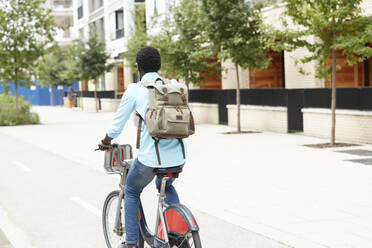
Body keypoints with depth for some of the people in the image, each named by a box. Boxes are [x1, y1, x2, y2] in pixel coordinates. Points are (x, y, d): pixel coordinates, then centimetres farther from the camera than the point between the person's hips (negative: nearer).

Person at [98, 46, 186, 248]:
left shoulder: (135, 89, -3)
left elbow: (116, 127, 0)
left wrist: (105, 142, 21)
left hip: (150, 157, -4)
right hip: (177, 156, 4)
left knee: (131, 193, 23)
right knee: (166, 186, 35)